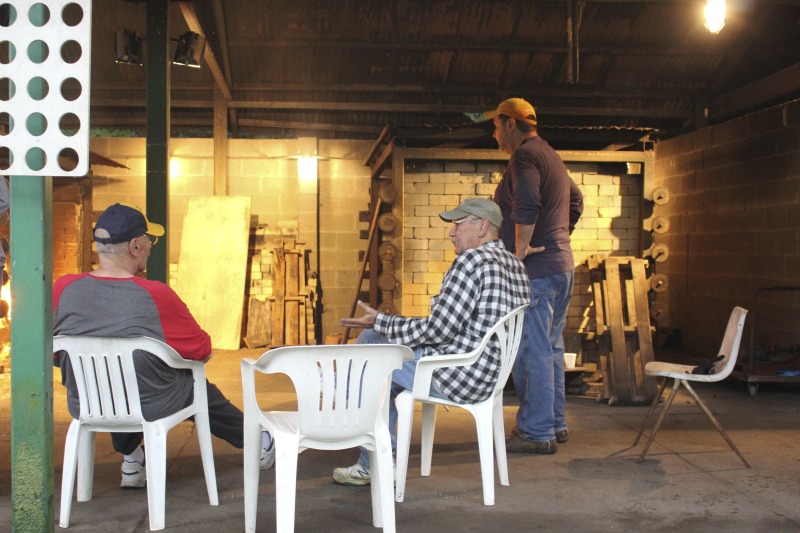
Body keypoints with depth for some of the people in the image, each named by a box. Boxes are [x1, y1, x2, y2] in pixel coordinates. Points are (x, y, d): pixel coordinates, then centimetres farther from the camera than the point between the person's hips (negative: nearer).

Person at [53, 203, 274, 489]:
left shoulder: (63, 289, -13)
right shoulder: (155, 295, -24)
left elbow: (56, 354, 4)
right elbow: (203, 351, -11)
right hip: (150, 409, -3)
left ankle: (131, 461, 42)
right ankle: (258, 444, 45)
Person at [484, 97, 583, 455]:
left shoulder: (525, 156, -12)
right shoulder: (552, 157, 20)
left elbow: (526, 206, -28)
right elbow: (576, 201, 31)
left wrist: (521, 249, -20)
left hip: (535, 269, -10)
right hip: (561, 265, 10)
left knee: (531, 350, -6)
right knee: (551, 348, 15)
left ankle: (536, 432, -2)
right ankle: (556, 423, 22)